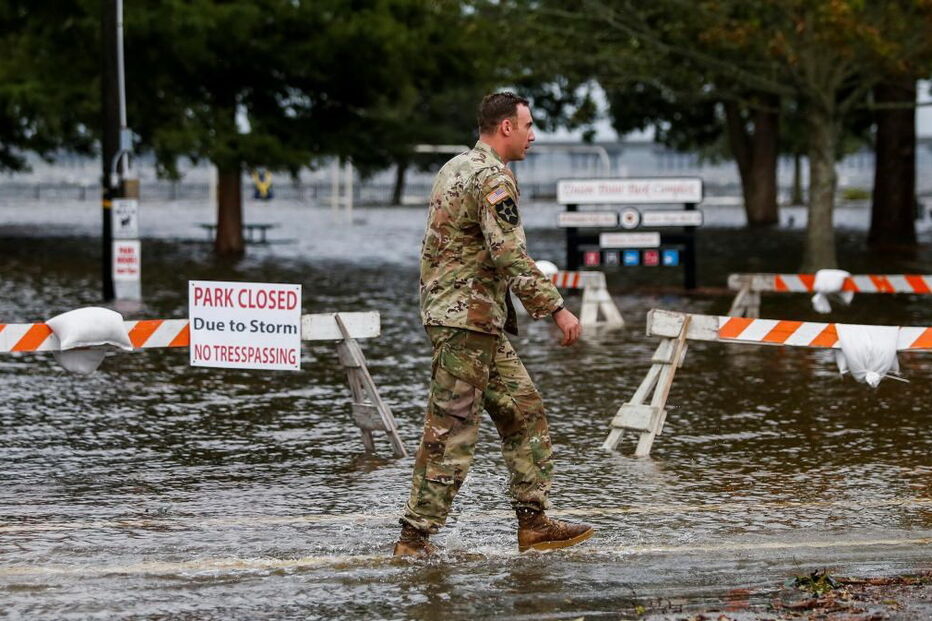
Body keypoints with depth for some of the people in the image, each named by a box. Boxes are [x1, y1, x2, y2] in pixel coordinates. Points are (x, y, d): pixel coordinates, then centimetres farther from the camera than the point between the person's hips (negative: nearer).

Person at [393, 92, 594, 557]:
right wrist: (556, 309, -21)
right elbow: (511, 256, -23)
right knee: (452, 429, -7)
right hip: (468, 316, -10)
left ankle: (533, 522, 13)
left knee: (524, 413, 12)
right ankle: (415, 536, -5)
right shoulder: (492, 178, -15)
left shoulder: (456, 168, 16)